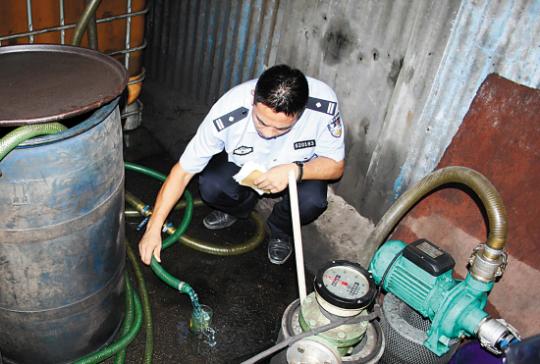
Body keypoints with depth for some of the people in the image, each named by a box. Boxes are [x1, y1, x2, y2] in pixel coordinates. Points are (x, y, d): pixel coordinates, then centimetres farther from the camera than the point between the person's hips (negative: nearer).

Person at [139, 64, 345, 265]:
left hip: (300, 169, 0)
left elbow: (336, 165, -20)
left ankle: (280, 230, 6)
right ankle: (238, 208, 10)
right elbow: (183, 171, -24)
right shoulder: (227, 114, -35)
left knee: (311, 200, -31)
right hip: (241, 166, 1)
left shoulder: (324, 104, -34)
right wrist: (154, 228, -24)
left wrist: (294, 171, -40)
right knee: (210, 187, -28)